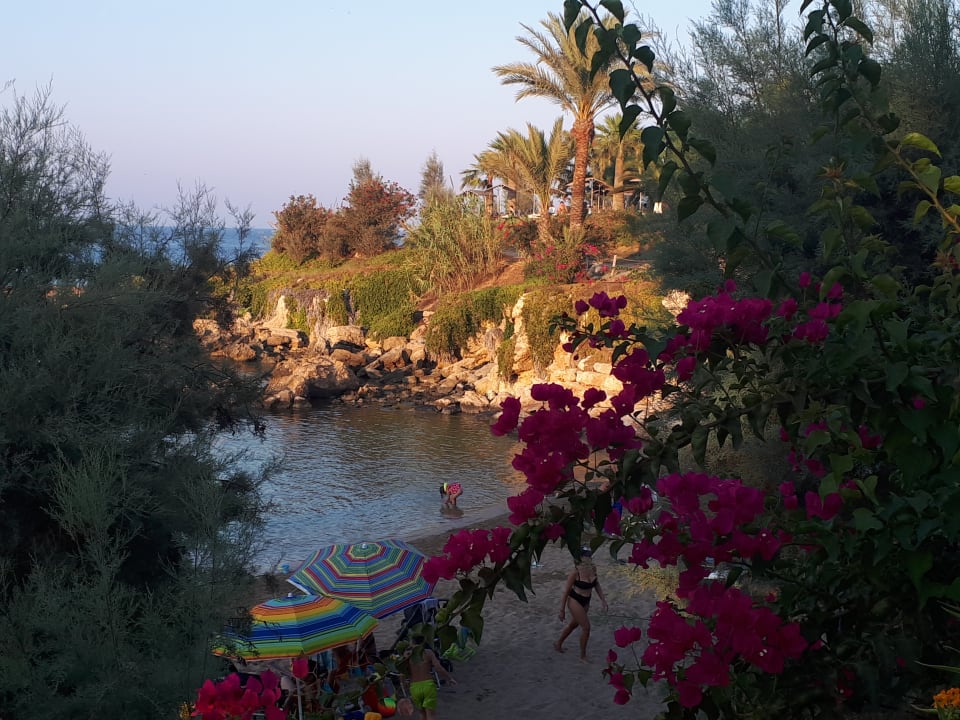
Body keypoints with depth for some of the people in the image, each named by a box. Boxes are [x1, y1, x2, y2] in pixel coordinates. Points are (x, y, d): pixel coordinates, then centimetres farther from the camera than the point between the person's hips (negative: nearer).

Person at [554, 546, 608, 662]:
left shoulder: (593, 568, -8)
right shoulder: (575, 572, -25)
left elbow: (597, 585, 8)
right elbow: (566, 591, -16)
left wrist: (603, 600, 4)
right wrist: (562, 610, -11)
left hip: (585, 602, 7)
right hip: (574, 601, -7)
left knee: (573, 625, 23)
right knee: (586, 627, -9)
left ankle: (558, 644, 46)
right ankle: (583, 656, 8)